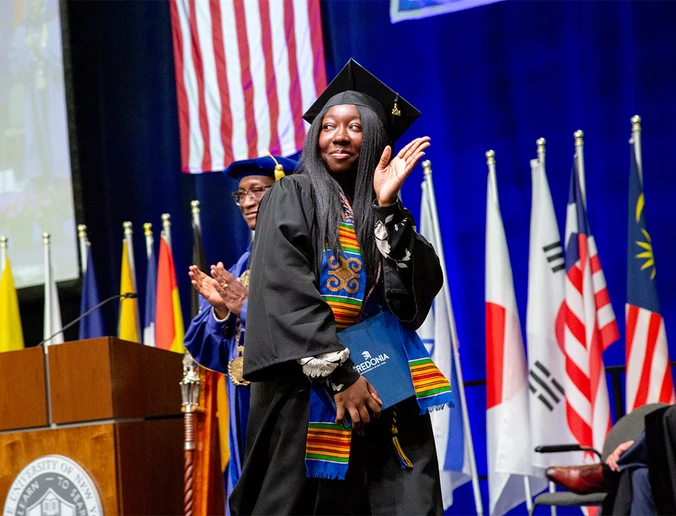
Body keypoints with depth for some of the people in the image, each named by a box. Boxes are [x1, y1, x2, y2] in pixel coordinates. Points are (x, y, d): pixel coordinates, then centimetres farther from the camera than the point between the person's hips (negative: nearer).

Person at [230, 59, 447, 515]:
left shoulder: (388, 215, 14)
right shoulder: (293, 197, 3)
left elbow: (420, 290, -2)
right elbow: (285, 293, -10)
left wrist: (387, 208, -9)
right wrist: (339, 373, -17)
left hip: (383, 392, 4)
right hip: (308, 392, -4)